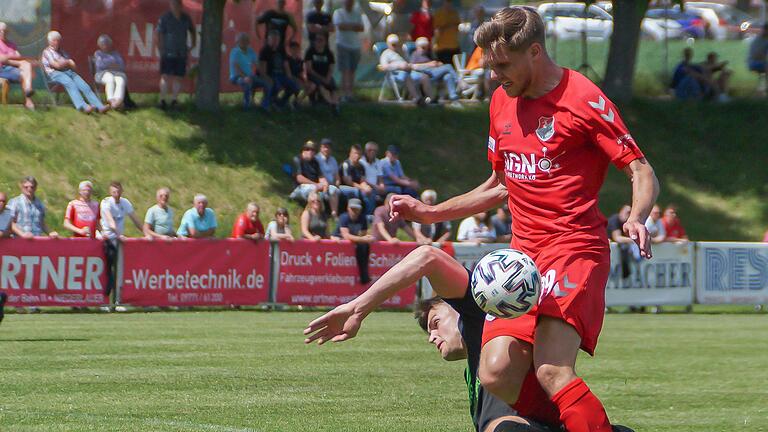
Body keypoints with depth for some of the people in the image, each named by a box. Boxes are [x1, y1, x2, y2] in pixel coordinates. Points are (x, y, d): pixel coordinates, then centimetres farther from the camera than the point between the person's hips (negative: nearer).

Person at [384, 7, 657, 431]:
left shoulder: (583, 99, -6)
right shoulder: (503, 101, 16)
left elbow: (643, 173, -7)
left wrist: (635, 219, -27)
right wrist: (429, 212, 27)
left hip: (574, 249, -7)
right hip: (523, 253, 7)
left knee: (551, 371, -26)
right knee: (497, 376, -11)